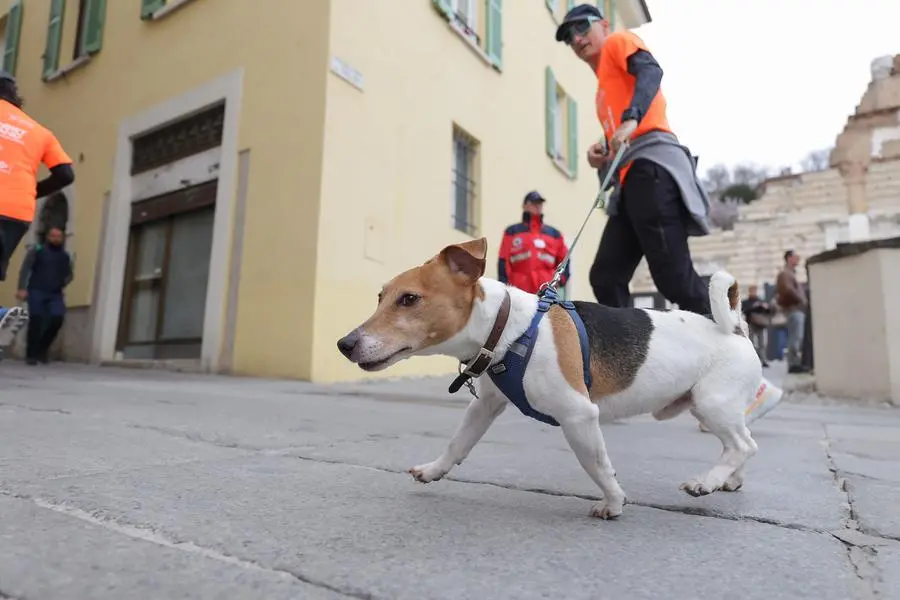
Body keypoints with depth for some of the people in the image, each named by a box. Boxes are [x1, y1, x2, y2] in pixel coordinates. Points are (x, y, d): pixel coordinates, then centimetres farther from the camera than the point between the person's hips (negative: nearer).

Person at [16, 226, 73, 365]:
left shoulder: (65, 256, 16)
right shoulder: (37, 250, 6)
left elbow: (69, 274, 25)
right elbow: (24, 270, 0)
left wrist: (62, 284, 4)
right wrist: (22, 288, -11)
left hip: (55, 294, 3)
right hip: (36, 291, -2)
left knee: (57, 318, -13)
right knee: (36, 320, -7)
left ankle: (42, 348, 9)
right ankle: (31, 354, 3)